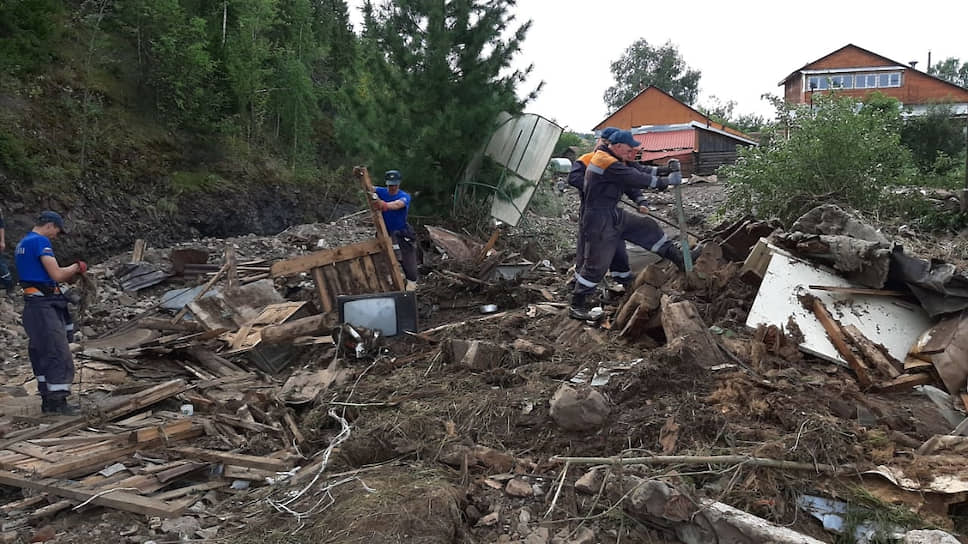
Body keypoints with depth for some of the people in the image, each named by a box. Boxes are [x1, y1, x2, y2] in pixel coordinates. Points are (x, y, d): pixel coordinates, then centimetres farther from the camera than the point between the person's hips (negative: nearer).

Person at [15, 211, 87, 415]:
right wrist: (77, 267, -3)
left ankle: (48, 400, 19)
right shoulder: (41, 241, -13)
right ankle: (58, 401, -4)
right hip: (44, 305, -10)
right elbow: (57, 274, -20)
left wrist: (71, 274, 12)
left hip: (33, 304, 10)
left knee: (42, 355, 13)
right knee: (59, 354, -6)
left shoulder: (23, 243, 18)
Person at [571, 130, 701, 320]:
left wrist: (662, 170, -5)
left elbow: (638, 169, 10)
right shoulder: (605, 161, -20)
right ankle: (577, 306, 4)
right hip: (599, 221, -10)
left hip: (614, 215, 10)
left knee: (647, 226, 11)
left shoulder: (614, 161, 12)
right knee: (597, 264, -5)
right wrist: (665, 181, -17)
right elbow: (633, 178, -23)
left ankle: (679, 258, 19)